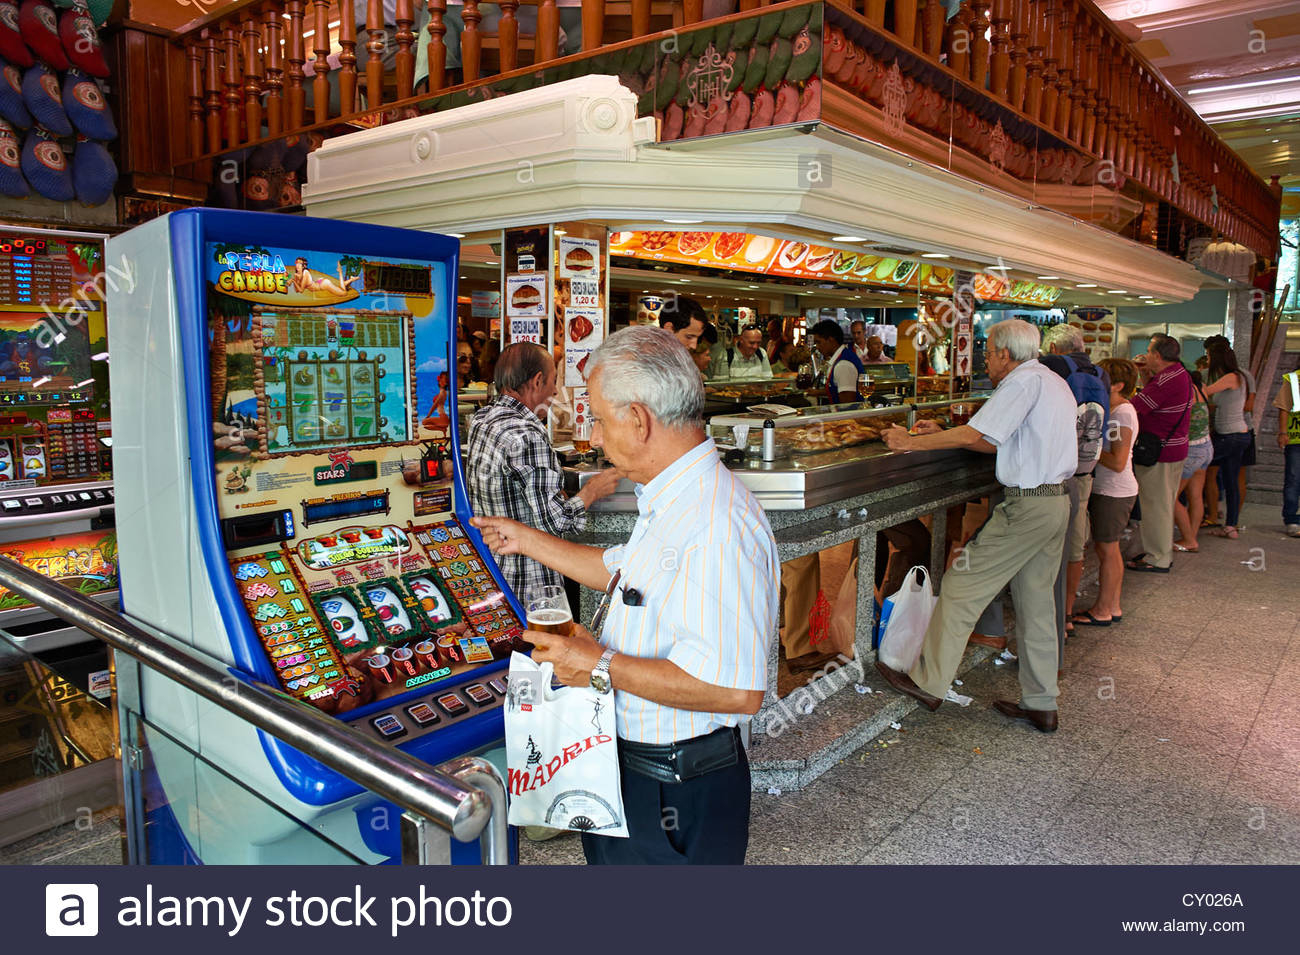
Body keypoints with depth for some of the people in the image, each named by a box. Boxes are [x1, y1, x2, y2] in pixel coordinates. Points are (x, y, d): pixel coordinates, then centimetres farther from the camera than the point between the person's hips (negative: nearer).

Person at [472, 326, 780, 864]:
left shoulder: (717, 527, -31)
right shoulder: (672, 503, 6)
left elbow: (735, 689, -36)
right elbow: (620, 571, 23)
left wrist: (602, 666, -27)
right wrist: (527, 541, 25)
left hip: (676, 798, -10)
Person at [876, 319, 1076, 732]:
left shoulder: (1024, 381, -13)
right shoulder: (1055, 383, 19)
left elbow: (975, 434, -18)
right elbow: (999, 444, 19)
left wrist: (911, 442, -9)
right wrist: (942, 435, 16)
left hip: (1026, 506, -10)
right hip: (1057, 501, 10)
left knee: (961, 588, -2)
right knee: (1036, 603, 14)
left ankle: (928, 682, 6)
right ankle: (1041, 705, 21)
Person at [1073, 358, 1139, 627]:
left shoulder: (1123, 413, -17)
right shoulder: (1111, 410, 11)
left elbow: (1118, 463, -22)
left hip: (1114, 492, -9)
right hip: (1105, 489, 9)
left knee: (1106, 550, 0)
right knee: (1108, 549, 15)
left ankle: (1102, 611, 11)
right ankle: (1112, 607, 26)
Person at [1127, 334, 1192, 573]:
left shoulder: (1167, 380, -22)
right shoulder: (1180, 373, 10)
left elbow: (1134, 407, -23)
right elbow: (1153, 395, 22)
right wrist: (1144, 374, 12)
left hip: (1158, 452, -10)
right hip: (1175, 448, 10)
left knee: (1155, 504, -1)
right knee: (1164, 504, 18)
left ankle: (1157, 559, 6)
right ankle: (1164, 552, 30)